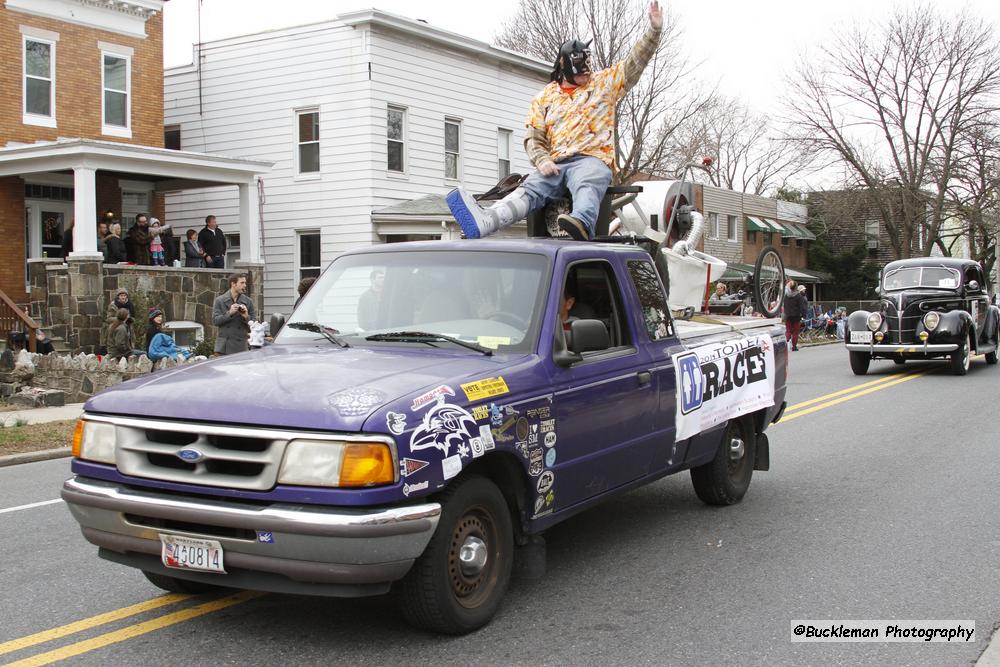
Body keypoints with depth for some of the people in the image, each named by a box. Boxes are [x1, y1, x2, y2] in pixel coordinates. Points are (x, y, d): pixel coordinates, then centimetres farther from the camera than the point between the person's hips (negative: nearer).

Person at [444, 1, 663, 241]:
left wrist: (654, 29, -1)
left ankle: (582, 224, -70)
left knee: (587, 187, -37)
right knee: (528, 190, -26)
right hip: (555, 164, 1)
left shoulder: (605, 83, 18)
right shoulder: (545, 98, 19)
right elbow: (533, 138, 14)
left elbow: (636, 62, 10)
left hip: (591, 159, -1)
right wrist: (542, 160, -7)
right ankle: (484, 222, -53)